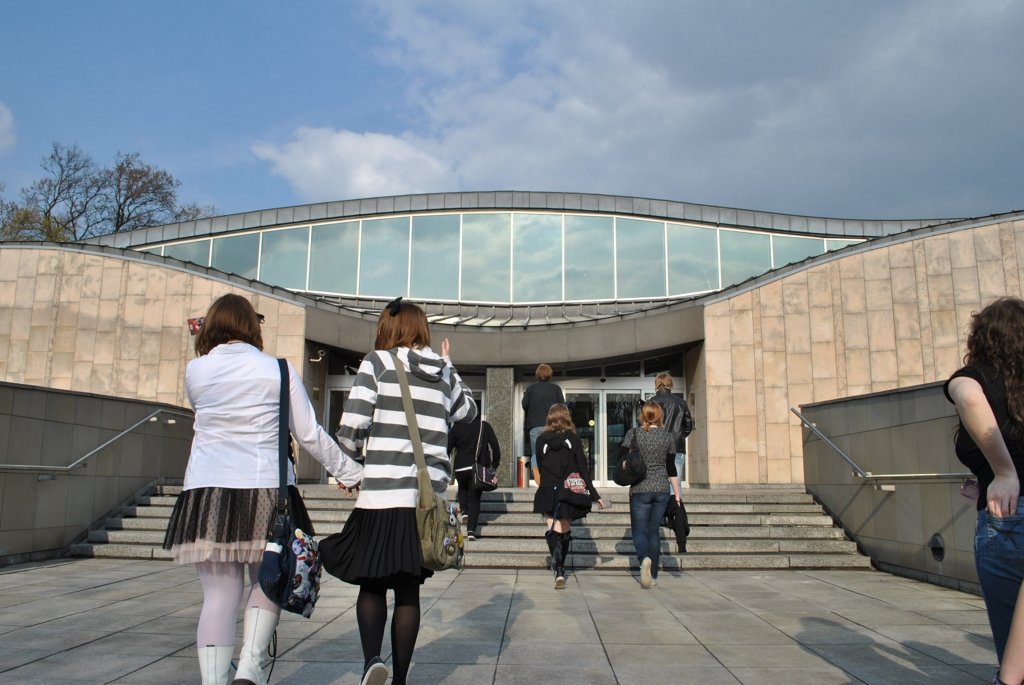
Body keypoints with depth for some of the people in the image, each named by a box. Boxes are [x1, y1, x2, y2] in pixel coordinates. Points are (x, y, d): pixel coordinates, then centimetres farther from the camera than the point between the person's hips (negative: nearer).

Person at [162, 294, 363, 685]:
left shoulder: (195, 371, 6)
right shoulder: (277, 371, 0)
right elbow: (309, 435, 2)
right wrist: (350, 472, 13)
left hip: (207, 491, 2)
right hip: (265, 490, -1)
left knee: (219, 594, 6)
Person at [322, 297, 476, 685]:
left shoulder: (378, 362, 1)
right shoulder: (443, 372, 11)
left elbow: (352, 426, -7)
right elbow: (468, 411, 29)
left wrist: (344, 467, 11)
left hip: (384, 493, -3)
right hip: (429, 496, 3)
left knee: (372, 583, 10)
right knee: (408, 589, 13)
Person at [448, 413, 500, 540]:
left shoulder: (456, 428, 0)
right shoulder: (484, 426, 2)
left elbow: (447, 448, -1)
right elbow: (495, 445, 0)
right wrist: (495, 464, 7)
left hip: (461, 468, 0)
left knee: (463, 488, 30)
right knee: (475, 498, 6)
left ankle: (464, 511, 5)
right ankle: (471, 530, -5)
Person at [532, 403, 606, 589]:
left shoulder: (541, 439, 0)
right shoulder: (573, 439, -4)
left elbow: (540, 467, 8)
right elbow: (583, 469, -5)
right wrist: (595, 495, -2)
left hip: (548, 492, 0)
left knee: (553, 532, 0)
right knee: (563, 532, 12)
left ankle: (558, 571, -20)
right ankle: (560, 570, 24)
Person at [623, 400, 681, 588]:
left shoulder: (633, 434, -5)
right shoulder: (668, 436, 2)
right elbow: (671, 468, 5)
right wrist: (677, 493, 10)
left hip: (640, 489, -3)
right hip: (662, 489, 3)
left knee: (639, 531, 3)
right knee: (654, 531, 13)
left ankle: (644, 559, -27)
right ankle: (653, 575, 15)